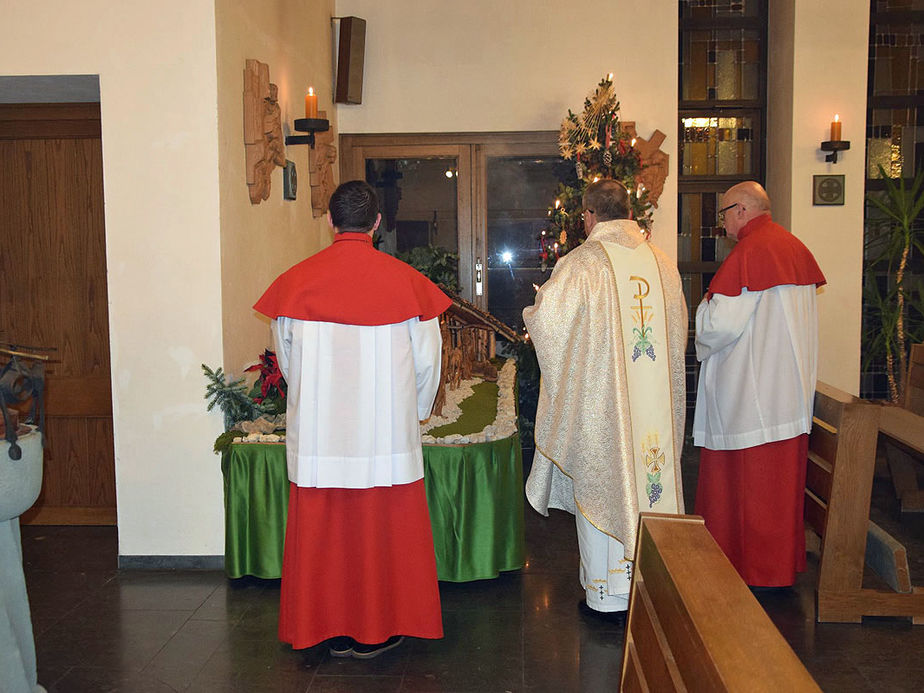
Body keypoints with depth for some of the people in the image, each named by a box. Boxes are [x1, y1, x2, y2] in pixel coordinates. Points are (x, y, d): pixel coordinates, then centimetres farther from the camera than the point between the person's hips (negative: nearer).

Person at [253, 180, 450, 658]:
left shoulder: (296, 281, -2)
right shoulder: (406, 281, -5)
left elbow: (287, 360, 8)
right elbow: (427, 359, 1)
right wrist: (413, 413, 18)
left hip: (316, 433, 1)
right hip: (387, 434, -1)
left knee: (322, 529, 11)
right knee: (383, 529, 11)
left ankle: (332, 631, 23)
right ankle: (377, 629, 21)